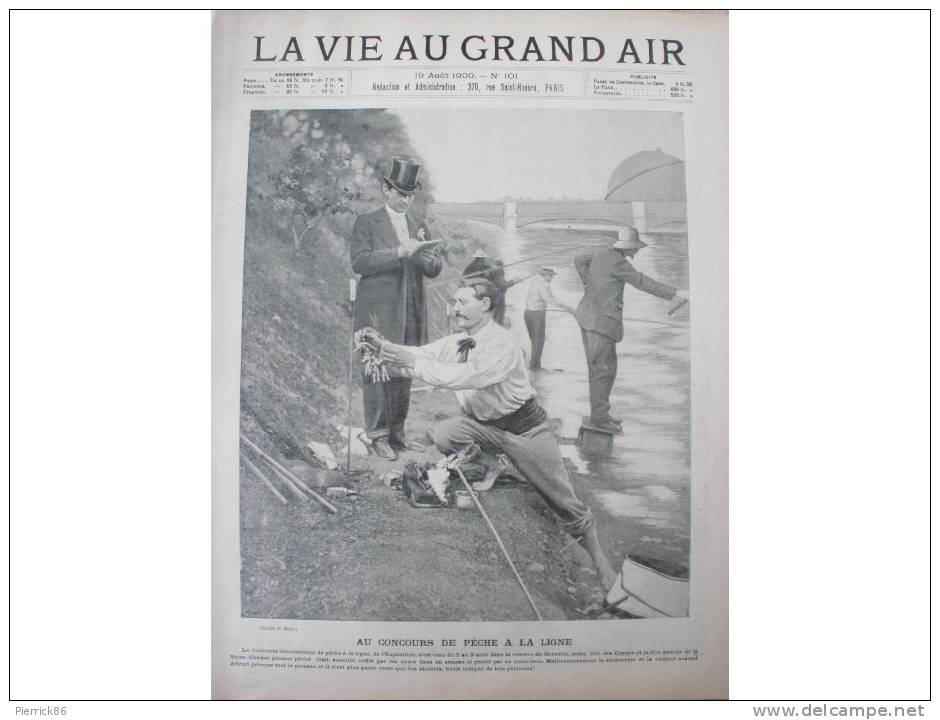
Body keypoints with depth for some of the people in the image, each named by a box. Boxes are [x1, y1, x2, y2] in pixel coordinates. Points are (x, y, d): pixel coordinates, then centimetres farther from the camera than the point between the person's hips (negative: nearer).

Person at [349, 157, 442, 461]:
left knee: (404, 374, 9)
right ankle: (378, 437, 3)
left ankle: (397, 433, 18)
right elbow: (359, 261, -11)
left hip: (411, 316, 5)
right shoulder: (366, 223, 2)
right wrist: (398, 252, -19)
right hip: (378, 314, -5)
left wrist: (424, 252, -10)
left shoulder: (419, 227, 17)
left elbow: (434, 270, 12)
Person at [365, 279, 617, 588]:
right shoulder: (456, 342, -3)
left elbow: (469, 376, -39)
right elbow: (419, 356, -9)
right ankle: (491, 465, 6)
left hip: (524, 428, -6)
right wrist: (385, 347, -28)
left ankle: (600, 562, 24)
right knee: (443, 434, -23)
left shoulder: (503, 344, -26)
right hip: (484, 423, 6)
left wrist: (415, 363, -37)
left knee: (565, 502, 0)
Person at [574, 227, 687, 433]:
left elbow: (579, 260, 29)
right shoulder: (618, 261, -15)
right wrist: (674, 293, -18)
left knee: (597, 368, 14)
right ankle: (600, 417, -1)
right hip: (601, 322, -10)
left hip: (590, 319, 10)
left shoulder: (601, 256, 12)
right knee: (605, 369, -5)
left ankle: (599, 413, 20)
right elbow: (642, 282, -19)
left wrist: (588, 284, 23)